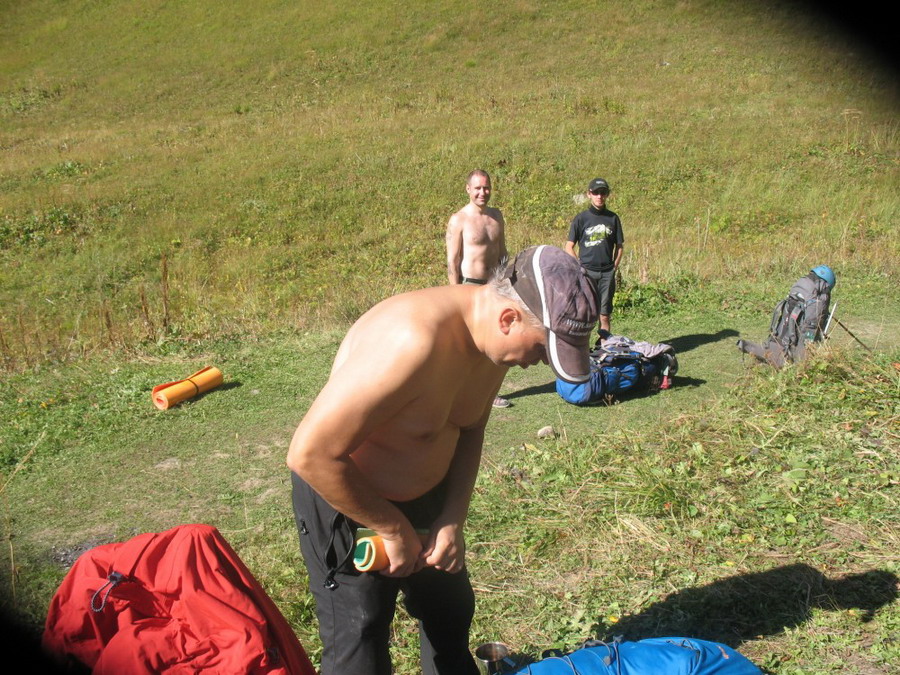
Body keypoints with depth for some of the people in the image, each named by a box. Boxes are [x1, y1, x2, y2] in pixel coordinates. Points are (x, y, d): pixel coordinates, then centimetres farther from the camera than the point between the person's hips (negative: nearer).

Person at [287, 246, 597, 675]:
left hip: (425, 492, 8)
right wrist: (392, 528, -20)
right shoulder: (412, 342, -37)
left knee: (451, 611, 24)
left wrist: (453, 520, -5)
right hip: (343, 496, -7)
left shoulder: (493, 334, -10)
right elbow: (311, 454, -33)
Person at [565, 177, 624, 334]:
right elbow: (569, 247, 3)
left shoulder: (613, 218, 7)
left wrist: (614, 267, 4)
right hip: (587, 272, -2)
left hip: (607, 273, 2)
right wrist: (580, 267, -5)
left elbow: (620, 245, 14)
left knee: (604, 315, 5)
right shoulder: (581, 219, 1)